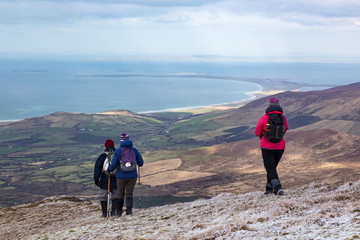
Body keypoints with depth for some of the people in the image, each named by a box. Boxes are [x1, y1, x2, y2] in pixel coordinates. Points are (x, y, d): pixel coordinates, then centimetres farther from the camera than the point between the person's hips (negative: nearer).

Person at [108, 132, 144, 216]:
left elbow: (113, 165, -10)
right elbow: (141, 163, 4)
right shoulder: (134, 150, -2)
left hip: (121, 176, -1)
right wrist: (137, 164, 26)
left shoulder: (118, 151, -8)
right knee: (129, 194, 9)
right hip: (132, 176, 1)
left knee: (120, 193, 15)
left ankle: (119, 211, 26)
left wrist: (109, 170, 10)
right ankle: (129, 209, -8)